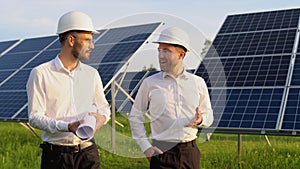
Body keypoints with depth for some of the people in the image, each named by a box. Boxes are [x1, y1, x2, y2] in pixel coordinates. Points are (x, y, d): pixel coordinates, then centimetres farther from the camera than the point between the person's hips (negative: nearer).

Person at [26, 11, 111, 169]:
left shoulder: (92, 74, 10)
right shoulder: (40, 74, -5)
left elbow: (104, 107, 19)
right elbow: (34, 117, -9)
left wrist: (101, 117, -4)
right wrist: (67, 127, -22)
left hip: (88, 152, 4)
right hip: (56, 155, -3)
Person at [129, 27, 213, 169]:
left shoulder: (198, 83, 6)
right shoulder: (150, 83, 0)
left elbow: (208, 115, 14)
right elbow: (135, 116, 6)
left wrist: (201, 120, -9)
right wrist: (145, 146, -3)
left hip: (190, 151, 2)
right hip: (161, 151, -2)